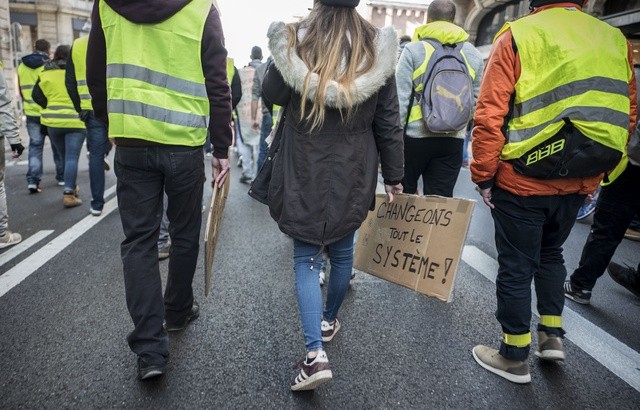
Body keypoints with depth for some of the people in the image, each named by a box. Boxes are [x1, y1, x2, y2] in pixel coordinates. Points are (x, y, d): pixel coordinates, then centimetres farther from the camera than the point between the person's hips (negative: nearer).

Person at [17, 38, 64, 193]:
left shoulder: (22, 66, 7)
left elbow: (21, 90, 15)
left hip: (32, 113, 3)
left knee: (35, 146, 6)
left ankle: (33, 180, -4)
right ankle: (62, 177, 17)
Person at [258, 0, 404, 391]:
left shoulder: (294, 45, -7)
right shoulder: (376, 50, -2)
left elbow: (272, 95, 8)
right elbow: (388, 123, 1)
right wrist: (394, 176, 8)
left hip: (304, 175, -2)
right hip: (352, 176, 2)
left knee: (306, 258, 7)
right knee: (342, 250, 20)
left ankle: (315, 352, -2)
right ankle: (330, 320, 40)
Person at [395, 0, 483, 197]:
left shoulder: (414, 50, -3)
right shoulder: (474, 55, 8)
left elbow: (400, 98, -8)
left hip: (414, 136, -3)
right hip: (453, 140, 3)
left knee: (403, 195, 13)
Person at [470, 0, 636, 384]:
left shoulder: (517, 36, -8)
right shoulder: (617, 41, 6)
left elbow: (489, 115, -14)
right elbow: (627, 115, 10)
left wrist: (483, 175, -5)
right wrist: (597, 171, 19)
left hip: (522, 181, -5)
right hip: (578, 183, 5)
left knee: (516, 266, 8)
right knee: (550, 253, 27)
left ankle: (515, 357, 21)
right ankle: (552, 334, 31)